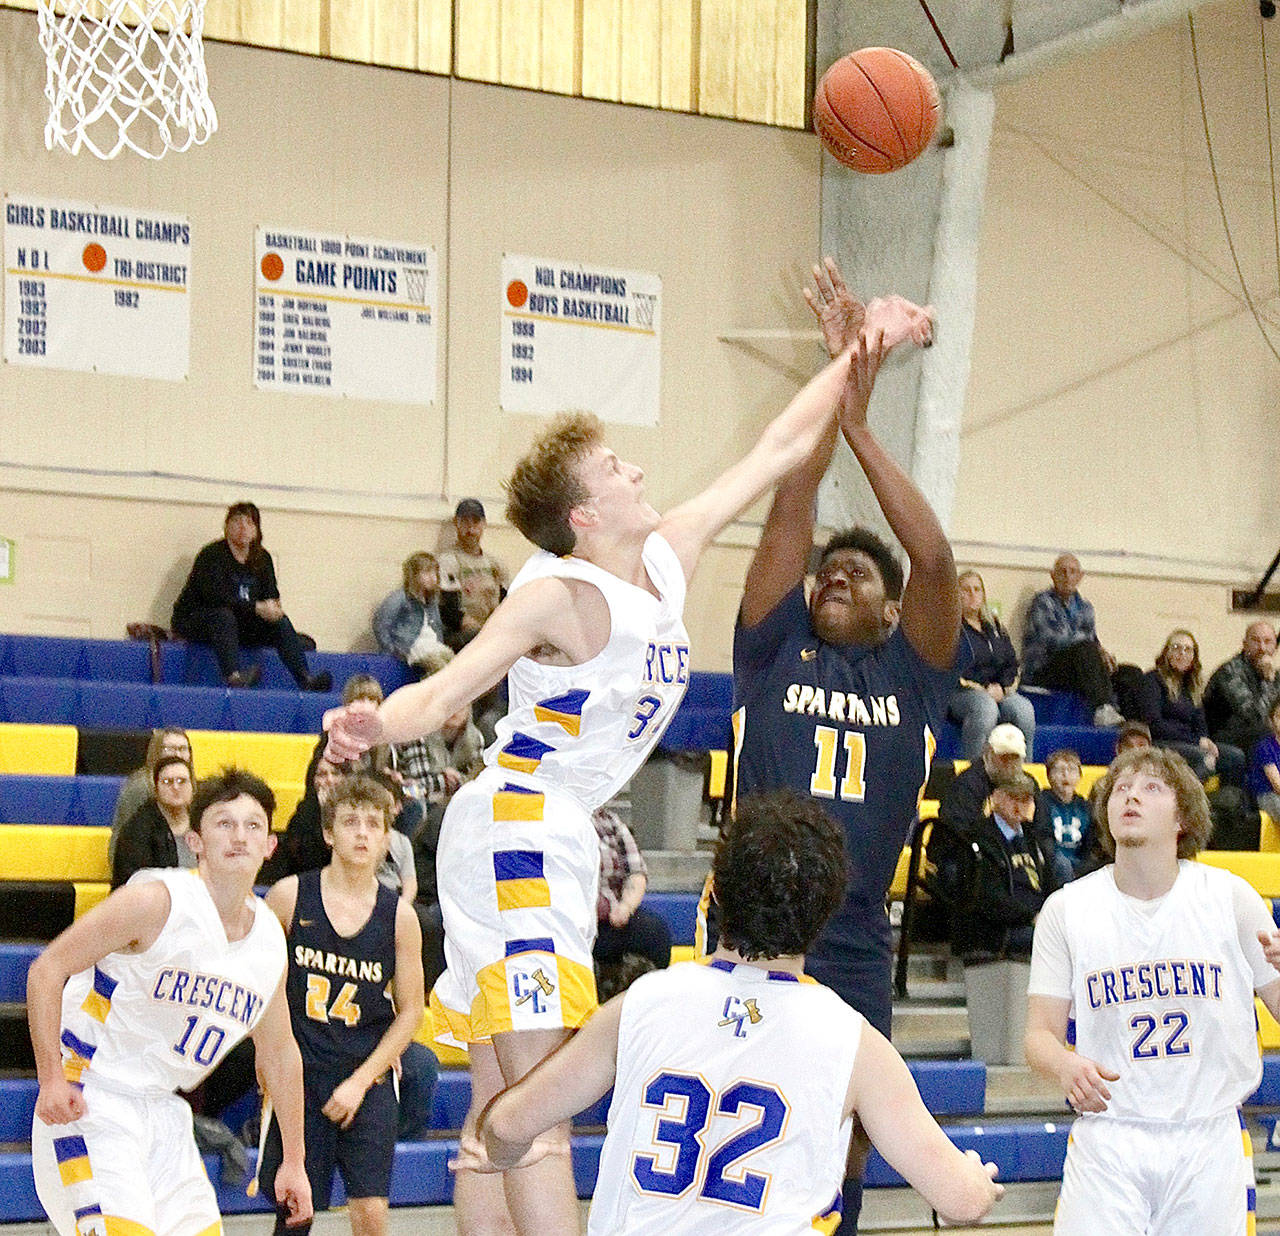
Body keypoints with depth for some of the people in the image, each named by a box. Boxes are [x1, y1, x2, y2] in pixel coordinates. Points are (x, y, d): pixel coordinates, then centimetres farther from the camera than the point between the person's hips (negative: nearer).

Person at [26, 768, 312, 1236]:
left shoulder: (269, 939, 5)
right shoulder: (157, 900, -16)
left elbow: (279, 1054, 18)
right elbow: (47, 970, -14)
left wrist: (293, 1162, 19)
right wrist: (52, 1080, -22)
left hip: (163, 1110, 8)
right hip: (90, 1103, -8)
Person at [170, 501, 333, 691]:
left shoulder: (262, 559, 8)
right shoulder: (211, 555, -14)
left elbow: (272, 595, 2)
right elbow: (215, 595, -26)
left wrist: (273, 607, -23)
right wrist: (256, 607, -31)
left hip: (240, 624, 6)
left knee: (280, 621, -15)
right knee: (224, 615, -38)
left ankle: (305, 678, -31)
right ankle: (233, 676, -57)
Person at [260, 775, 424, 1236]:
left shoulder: (398, 915, -2)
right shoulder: (289, 896, -4)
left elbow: (410, 1011, 3)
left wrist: (360, 1081, -4)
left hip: (369, 1080, 1)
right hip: (297, 1072, 0)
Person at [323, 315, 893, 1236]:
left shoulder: (671, 557, 7)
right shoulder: (560, 597, -15)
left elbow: (778, 448, 16)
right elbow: (445, 691, -25)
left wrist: (858, 360, 16)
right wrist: (377, 724, -45)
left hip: (561, 838, 9)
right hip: (512, 828, -9)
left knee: (502, 1100, 9)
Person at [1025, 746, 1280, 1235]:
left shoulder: (1230, 896, 1)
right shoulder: (1065, 909, 1)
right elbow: (1040, 1033, 2)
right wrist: (1066, 1066, -21)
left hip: (1210, 1137, 1)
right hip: (1106, 1138, -1)